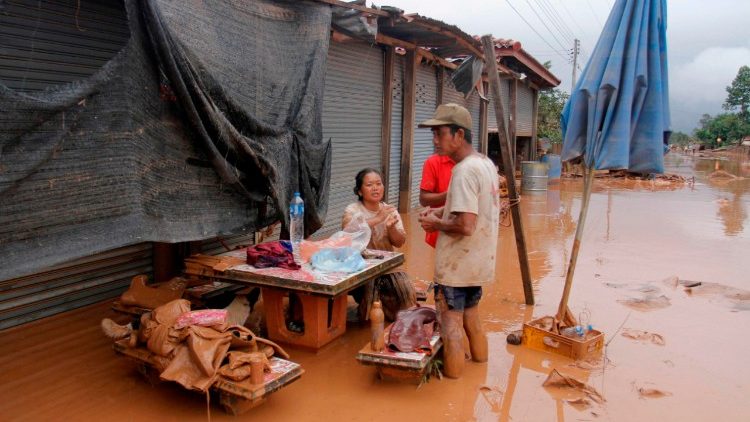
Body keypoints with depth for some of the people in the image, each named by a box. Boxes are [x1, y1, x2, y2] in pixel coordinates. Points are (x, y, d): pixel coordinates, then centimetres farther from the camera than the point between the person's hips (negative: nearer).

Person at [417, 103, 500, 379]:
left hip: (456, 266, -9)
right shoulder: (486, 164, 7)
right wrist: (441, 212, 9)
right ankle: (479, 358, 41)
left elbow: (465, 226, -28)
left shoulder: (464, 171, -23)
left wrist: (436, 223, -11)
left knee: (451, 329, 5)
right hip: (479, 262, 9)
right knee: (471, 319, 25)